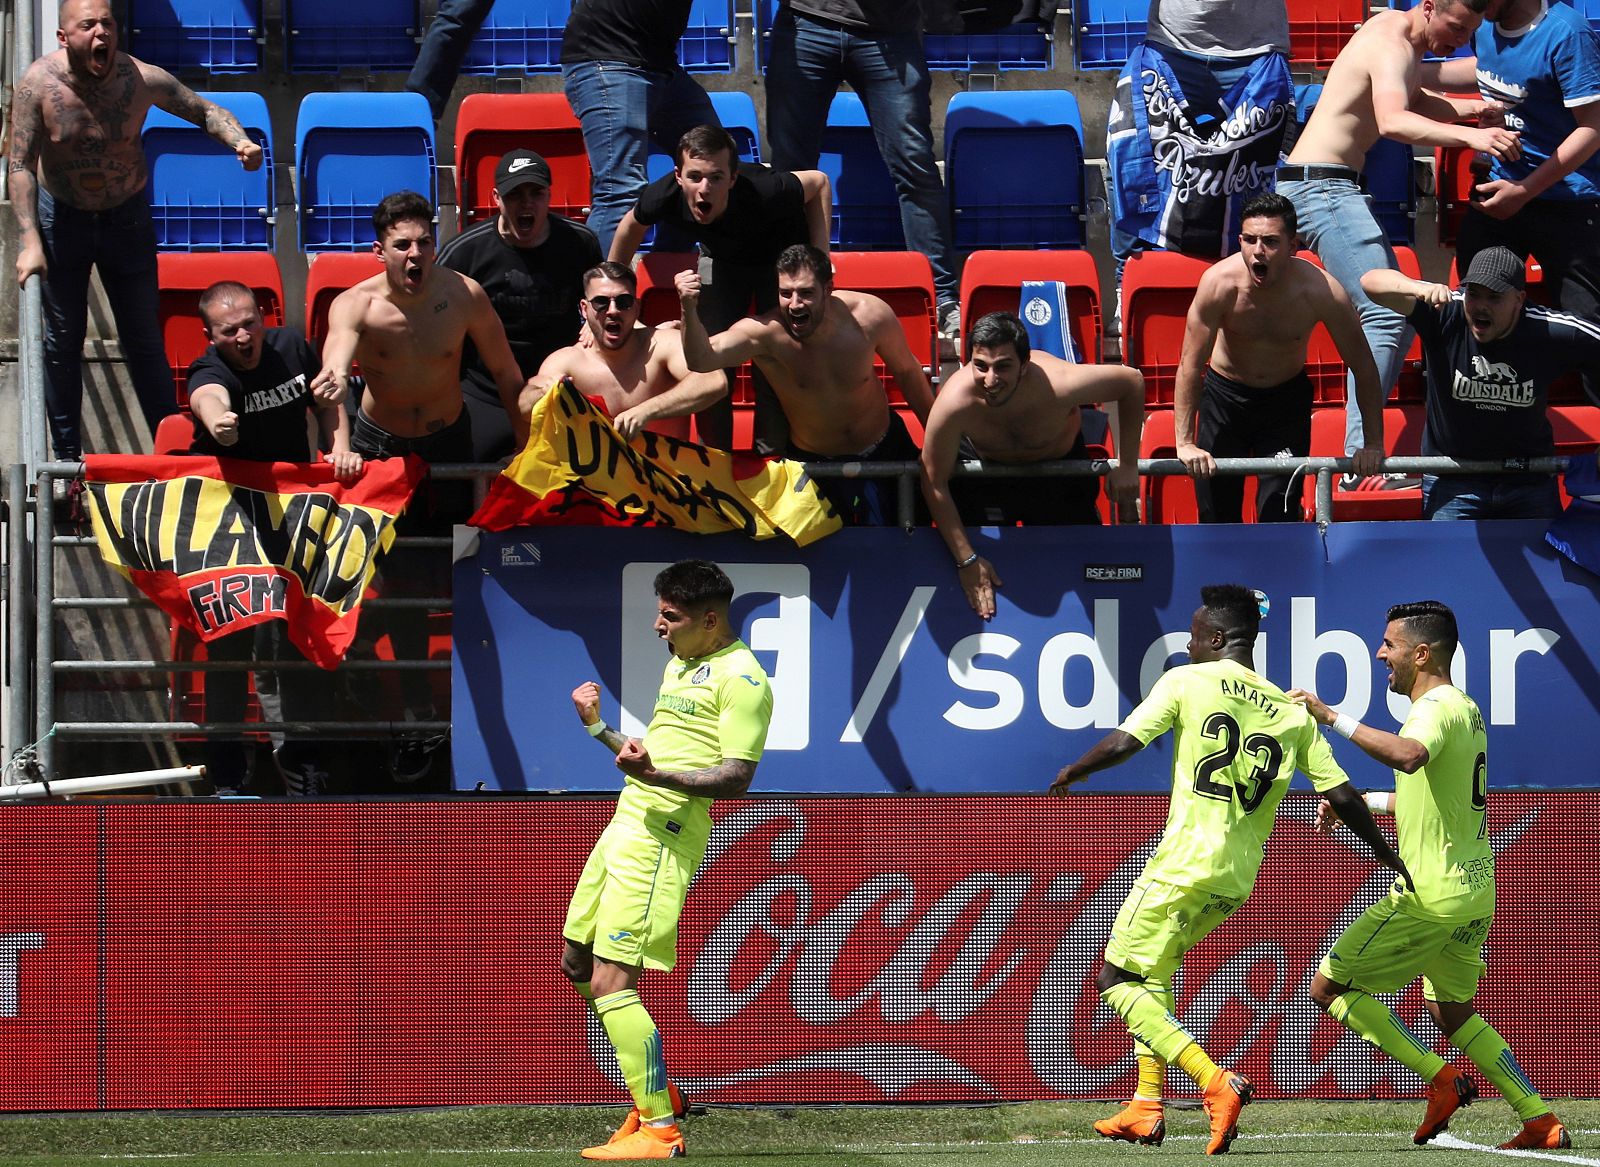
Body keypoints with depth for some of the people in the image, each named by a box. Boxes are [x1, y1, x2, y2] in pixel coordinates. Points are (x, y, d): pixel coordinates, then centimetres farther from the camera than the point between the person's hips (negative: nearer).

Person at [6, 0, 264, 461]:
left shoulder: (142, 80, -18)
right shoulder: (39, 84, -21)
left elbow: (205, 111, -5)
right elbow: (20, 165, -21)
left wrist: (239, 141, -27)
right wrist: (29, 241, -29)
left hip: (127, 217, 0)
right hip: (61, 216, 0)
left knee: (144, 340, 4)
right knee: (62, 340, 8)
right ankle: (67, 458, 19)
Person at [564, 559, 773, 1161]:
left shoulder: (740, 678, -10)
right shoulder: (678, 666, 20)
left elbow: (736, 777, -19)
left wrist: (656, 776, -32)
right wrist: (598, 727, 19)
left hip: (662, 840, -10)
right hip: (626, 829, 10)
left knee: (611, 983, -15)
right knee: (578, 963, 14)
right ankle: (652, 1093, 22)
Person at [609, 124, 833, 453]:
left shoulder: (764, 192, -41)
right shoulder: (664, 198, -33)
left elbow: (818, 183, -18)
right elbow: (632, 227, -7)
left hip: (783, 254, -3)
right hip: (722, 259, 3)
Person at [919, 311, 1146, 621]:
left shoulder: (1057, 385, -43)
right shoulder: (954, 402, -41)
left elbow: (1132, 380, -23)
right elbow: (935, 484, -25)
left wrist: (1127, 466, -18)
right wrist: (966, 561, -21)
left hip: (1060, 460, 0)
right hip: (980, 465, 0)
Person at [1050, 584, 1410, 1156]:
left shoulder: (1187, 681, -3)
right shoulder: (1292, 713, 9)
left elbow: (1121, 743, -8)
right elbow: (1342, 794, 7)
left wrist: (1072, 773, 12)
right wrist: (1388, 856, 19)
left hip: (1187, 862, -7)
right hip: (1240, 879, 7)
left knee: (1118, 981, 2)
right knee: (1153, 964, 27)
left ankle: (1216, 1082, -18)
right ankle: (1146, 1108, 21)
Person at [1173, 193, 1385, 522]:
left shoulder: (1321, 291, -26)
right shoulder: (1220, 282, -28)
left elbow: (1363, 367, -15)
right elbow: (1191, 364, -23)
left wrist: (1373, 445, -14)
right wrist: (1184, 443, -26)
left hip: (1287, 398, 0)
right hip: (1224, 395, 0)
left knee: (1279, 517, -10)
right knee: (1216, 514, 2)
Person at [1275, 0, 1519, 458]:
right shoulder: (1392, 47, -18)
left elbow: (1413, 104, 33)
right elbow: (1392, 121, -38)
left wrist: (1471, 109, 16)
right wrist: (1470, 136, -50)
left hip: (1336, 188, 11)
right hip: (1322, 186, -11)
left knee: (1392, 314, 16)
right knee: (1387, 315, -20)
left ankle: (1361, 451, 16)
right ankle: (1361, 459, -26)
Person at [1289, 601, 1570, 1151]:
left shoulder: (1437, 709, -15)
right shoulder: (1467, 709, 16)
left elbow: (1407, 755, -40)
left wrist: (1333, 718, -35)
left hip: (1430, 894, -10)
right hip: (1474, 893, 10)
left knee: (1330, 988, -1)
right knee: (1453, 1012, 22)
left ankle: (1441, 1079, -6)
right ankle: (1541, 1120, 15)